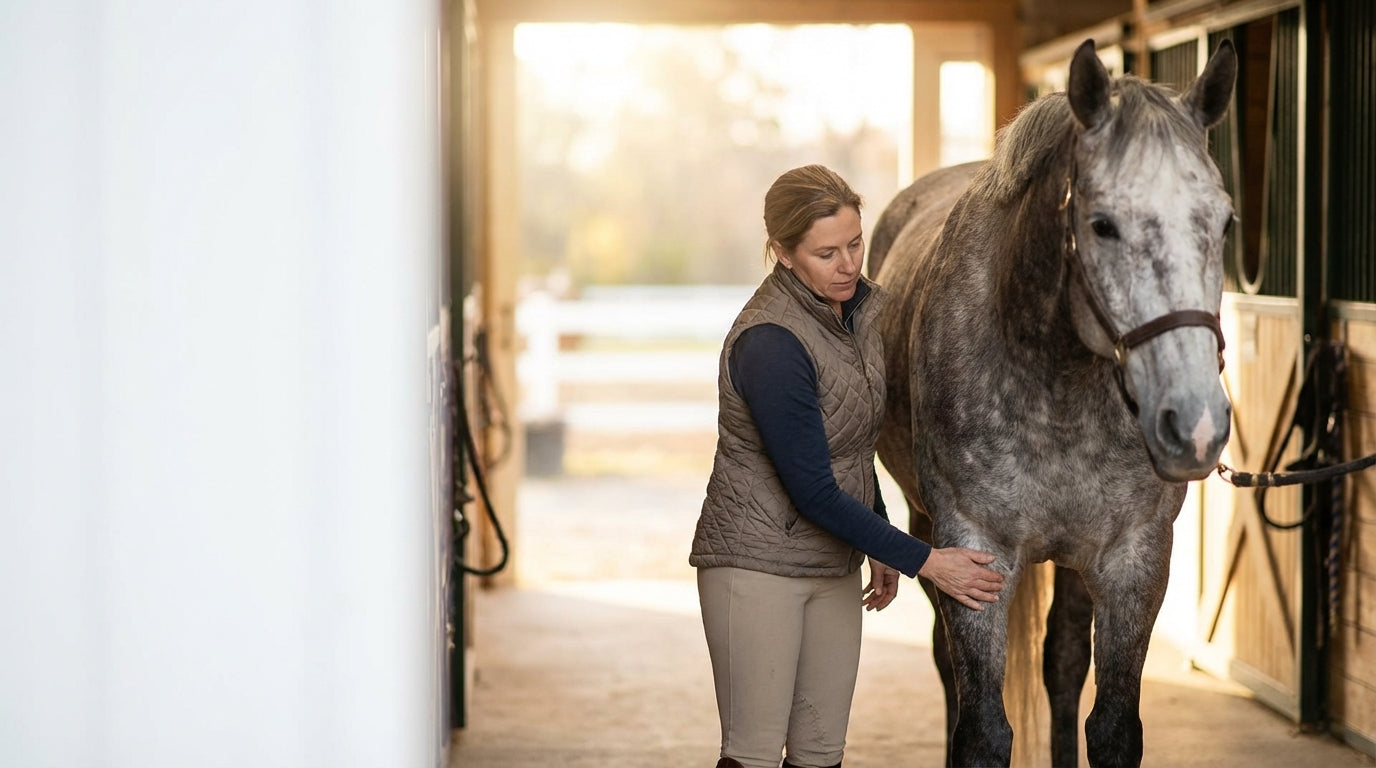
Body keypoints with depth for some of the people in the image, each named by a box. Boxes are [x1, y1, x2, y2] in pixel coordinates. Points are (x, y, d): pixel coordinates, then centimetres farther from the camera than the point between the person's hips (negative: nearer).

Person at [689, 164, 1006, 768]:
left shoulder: (862, 305, 2)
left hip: (834, 568, 8)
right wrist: (923, 561, -18)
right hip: (758, 565, -8)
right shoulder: (770, 342, -24)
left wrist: (880, 547, 19)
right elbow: (813, 491, -22)